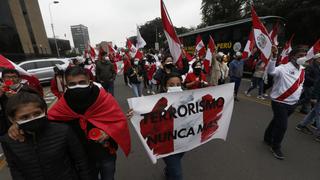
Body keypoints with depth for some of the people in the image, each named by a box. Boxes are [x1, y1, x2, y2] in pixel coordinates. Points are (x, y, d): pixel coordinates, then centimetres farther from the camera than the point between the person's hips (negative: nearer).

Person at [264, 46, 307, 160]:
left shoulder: (302, 70, 10)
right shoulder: (284, 68, -16)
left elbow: (300, 84, 23)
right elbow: (270, 71, -37)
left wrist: (297, 96, 9)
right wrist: (274, 56, -46)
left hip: (292, 103, 8)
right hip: (280, 102, -8)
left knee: (277, 121, 20)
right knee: (282, 125, -6)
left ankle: (268, 138, 40)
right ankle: (275, 147, 15)